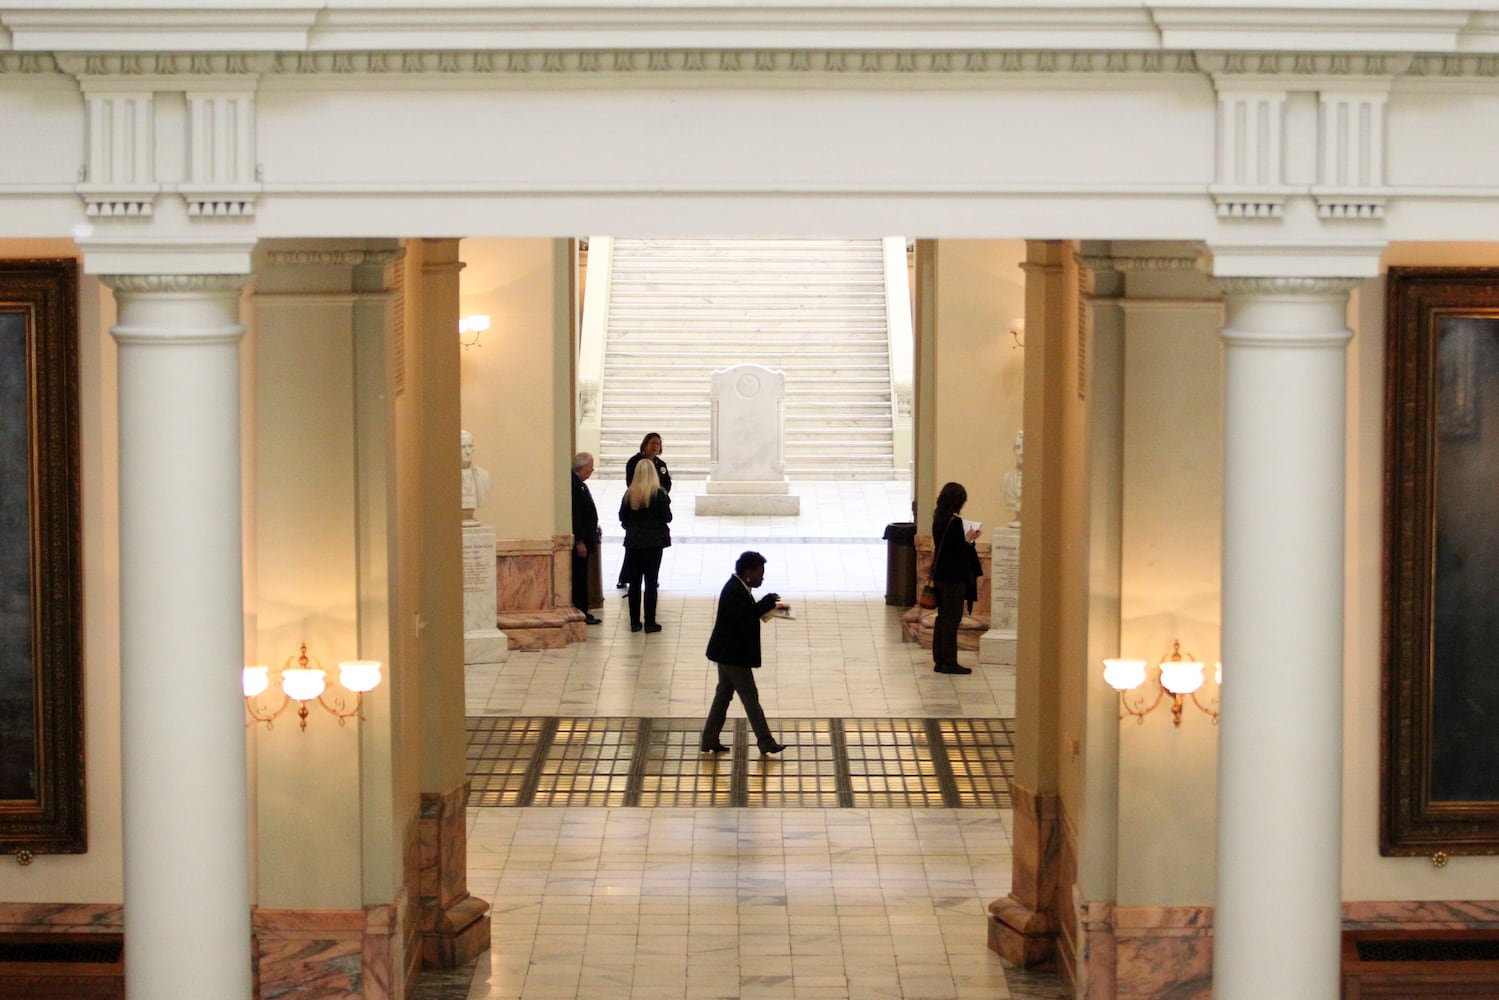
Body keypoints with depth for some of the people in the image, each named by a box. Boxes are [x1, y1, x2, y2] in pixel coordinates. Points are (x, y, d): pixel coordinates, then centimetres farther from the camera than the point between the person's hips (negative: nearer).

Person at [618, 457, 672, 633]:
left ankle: (635, 622, 11)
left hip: (633, 542, 3)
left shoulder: (629, 494, -2)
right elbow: (668, 517, -7)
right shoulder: (659, 494, -11)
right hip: (654, 542, -3)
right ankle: (649, 623, 1)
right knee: (651, 582, 1)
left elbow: (622, 518, 4)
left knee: (634, 582, 9)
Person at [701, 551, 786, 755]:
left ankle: (710, 740, 20)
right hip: (733, 655, -11)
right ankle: (766, 742, 4)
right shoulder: (734, 591, -22)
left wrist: (766, 607, 0)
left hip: (728, 653, 11)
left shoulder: (738, 588, 10)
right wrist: (767, 602, -25)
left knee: (723, 695, 15)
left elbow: (747, 613, 13)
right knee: (750, 697, -3)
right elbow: (745, 616, -33)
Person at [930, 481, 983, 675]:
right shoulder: (955, 521, -18)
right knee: (952, 618, -3)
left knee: (943, 617, 13)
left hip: (940, 575, 8)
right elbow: (961, 550, -20)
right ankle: (949, 662, 0)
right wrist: (969, 540, -3)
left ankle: (939, 660, 17)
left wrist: (966, 539, 11)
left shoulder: (938, 519, 8)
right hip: (954, 577, -8)